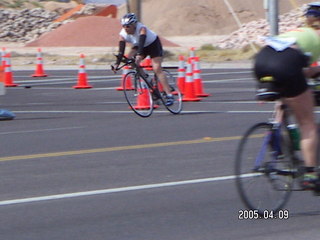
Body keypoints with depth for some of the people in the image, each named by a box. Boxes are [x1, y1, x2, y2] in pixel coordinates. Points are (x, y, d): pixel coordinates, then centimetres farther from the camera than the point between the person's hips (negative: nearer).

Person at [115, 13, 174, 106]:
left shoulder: (141, 28, -34)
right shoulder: (123, 34, -21)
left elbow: (141, 42, -50)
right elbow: (121, 50, -26)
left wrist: (139, 55, -65)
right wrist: (117, 63, -38)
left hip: (153, 44, -6)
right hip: (139, 46, 6)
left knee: (157, 69, -19)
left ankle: (169, 95, -18)